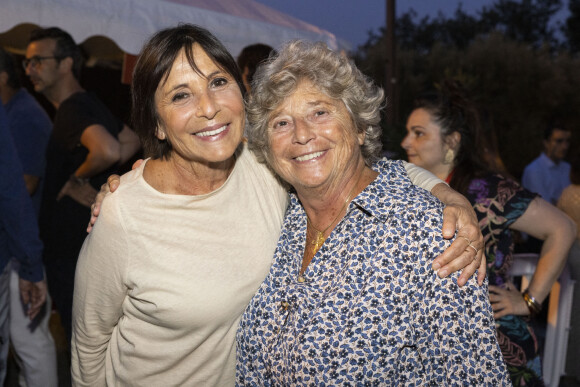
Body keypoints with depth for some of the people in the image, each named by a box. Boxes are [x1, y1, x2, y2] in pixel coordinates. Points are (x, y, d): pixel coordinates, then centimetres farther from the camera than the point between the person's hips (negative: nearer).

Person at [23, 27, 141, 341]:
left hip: (72, 249, -10)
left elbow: (108, 151, -42)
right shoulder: (88, 104, 8)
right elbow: (131, 141, 20)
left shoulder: (72, 111, -22)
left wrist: (78, 178, -22)